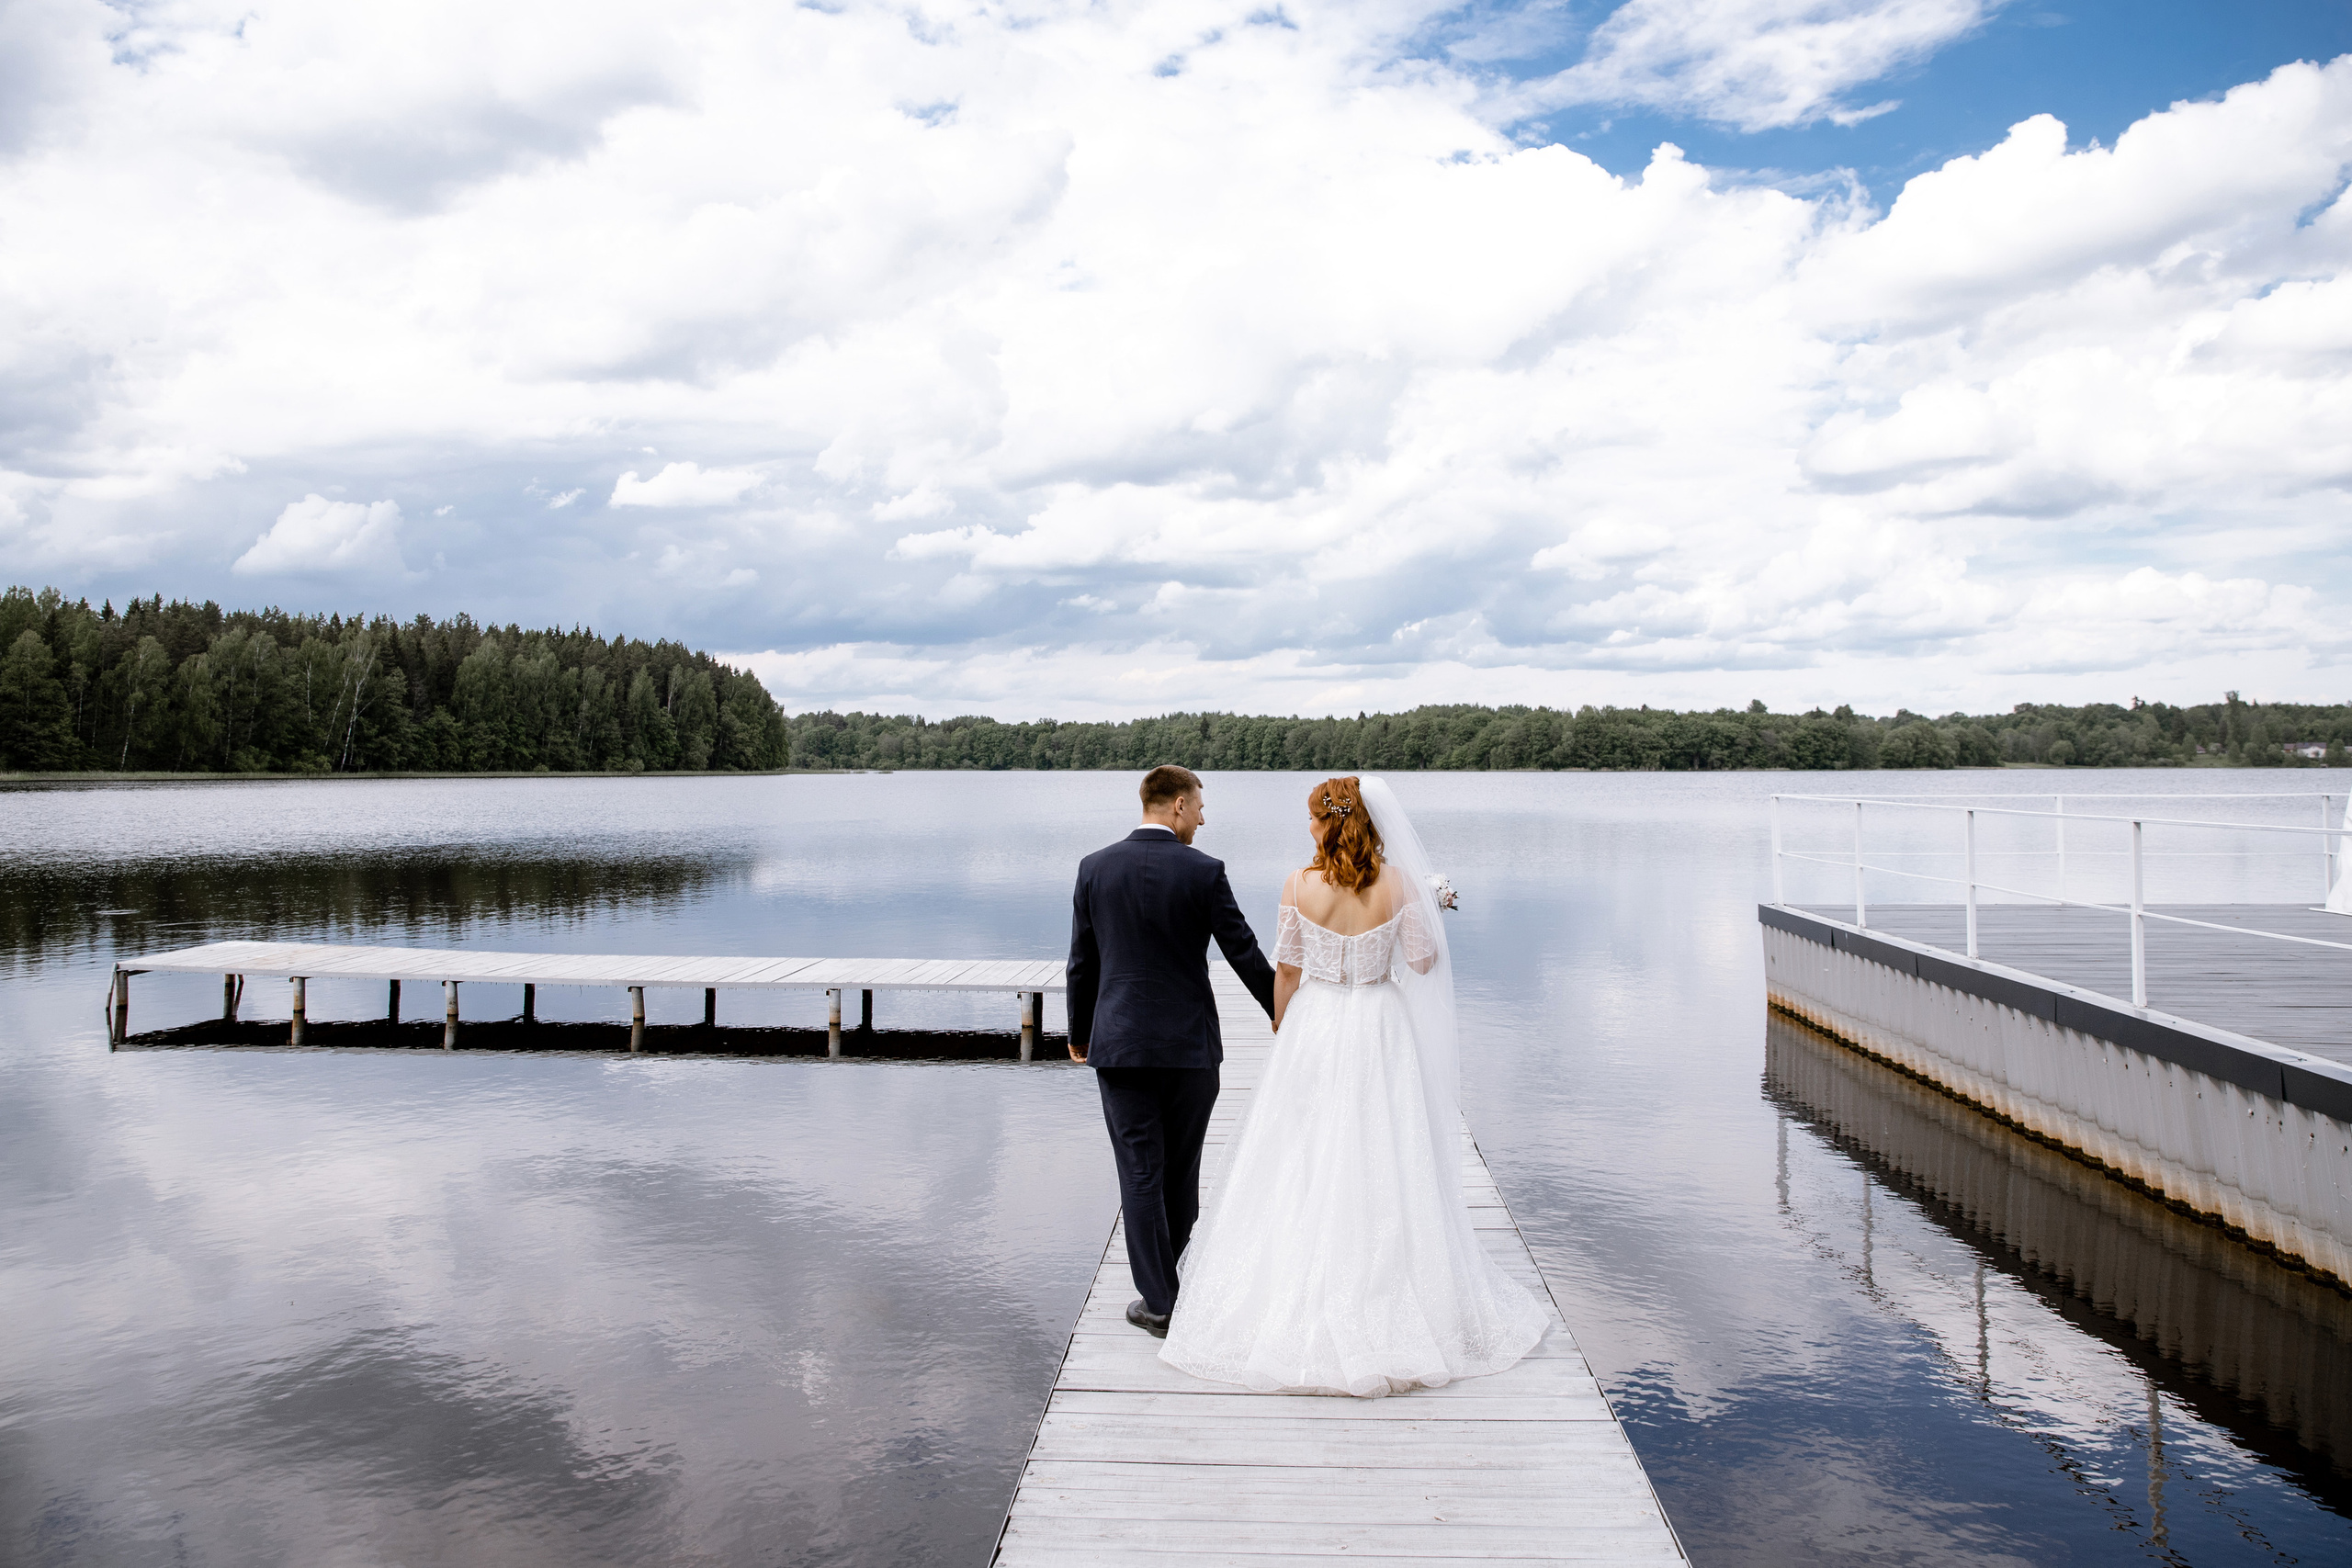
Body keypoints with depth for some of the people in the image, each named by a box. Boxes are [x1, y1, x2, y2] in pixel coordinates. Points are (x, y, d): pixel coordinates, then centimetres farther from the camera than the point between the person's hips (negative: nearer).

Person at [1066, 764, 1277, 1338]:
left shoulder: (1095, 868, -1)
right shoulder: (1203, 871, -7)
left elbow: (1082, 962, 4)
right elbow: (1244, 953, -3)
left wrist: (1079, 1032, 17)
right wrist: (1282, 1016, 11)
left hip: (1119, 1043, 1)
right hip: (1191, 1043, -1)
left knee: (1140, 1175, 5)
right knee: (1181, 1170, 16)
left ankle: (1158, 1301, 8)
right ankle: (1163, 1275, 30)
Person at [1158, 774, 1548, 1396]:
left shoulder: (1300, 885, -10)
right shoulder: (1398, 883, -9)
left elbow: (1286, 970, -3)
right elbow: (1424, 963, -3)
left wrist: (1283, 1030, 13)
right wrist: (1431, 907, 14)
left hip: (1314, 1027, 0)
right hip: (1379, 1032, 0)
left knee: (1304, 1165, 10)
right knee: (1381, 1167, 10)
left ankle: (1295, 1305, 18)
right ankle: (1388, 1295, 18)